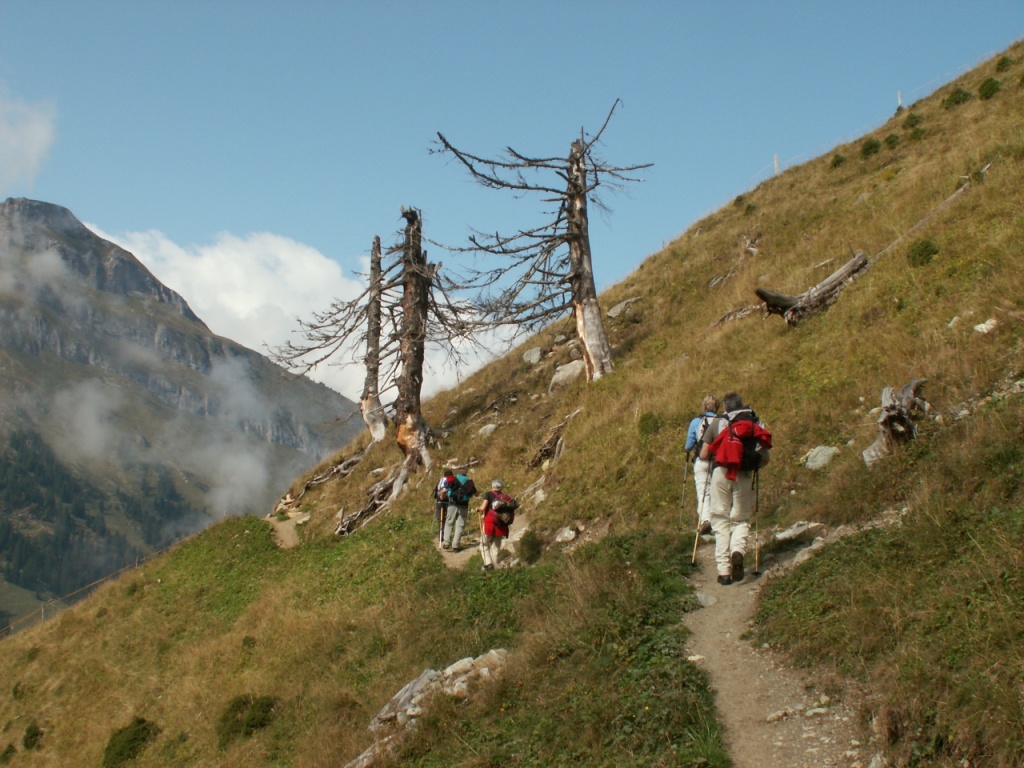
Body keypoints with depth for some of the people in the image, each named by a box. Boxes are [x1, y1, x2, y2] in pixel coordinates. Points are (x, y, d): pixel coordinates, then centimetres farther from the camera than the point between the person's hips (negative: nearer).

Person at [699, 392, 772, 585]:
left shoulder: (717, 423, 9)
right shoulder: (756, 424, 14)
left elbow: (703, 455, 7)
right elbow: (765, 458, 9)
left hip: (722, 473, -1)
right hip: (745, 476, 1)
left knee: (721, 519, 6)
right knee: (741, 519, 14)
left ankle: (724, 571, -2)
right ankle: (738, 550, -17)